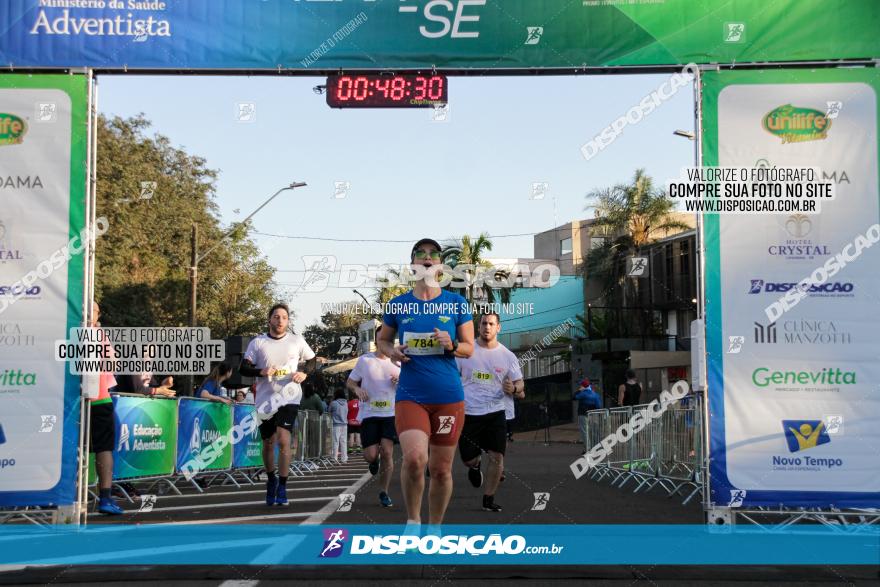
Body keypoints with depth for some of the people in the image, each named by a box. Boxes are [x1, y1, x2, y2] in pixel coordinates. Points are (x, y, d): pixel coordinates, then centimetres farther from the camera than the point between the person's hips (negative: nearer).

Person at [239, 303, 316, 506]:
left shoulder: (297, 341, 2)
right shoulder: (258, 342, 1)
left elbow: (312, 360, 13)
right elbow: (243, 368, 0)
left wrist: (304, 373, -7)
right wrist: (262, 371, -18)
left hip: (289, 397, -2)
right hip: (265, 398, 2)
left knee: (283, 440, -16)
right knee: (268, 443, 12)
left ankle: (282, 487, -9)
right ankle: (271, 480, 34)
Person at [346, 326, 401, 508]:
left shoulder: (397, 362, 7)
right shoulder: (364, 360, 3)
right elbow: (349, 382, 10)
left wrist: (401, 380, -7)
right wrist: (357, 389, -12)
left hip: (390, 413, 1)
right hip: (368, 414, -1)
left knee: (387, 451, -10)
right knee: (370, 455, -8)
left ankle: (384, 492, 5)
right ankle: (374, 461, 32)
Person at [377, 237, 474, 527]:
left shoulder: (457, 303, 4)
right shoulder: (398, 304, 6)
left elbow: (469, 348, 7)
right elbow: (382, 340, 18)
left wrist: (451, 345, -14)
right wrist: (392, 351, -4)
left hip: (448, 397, 1)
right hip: (410, 395, -1)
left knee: (441, 470, 6)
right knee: (414, 458, -22)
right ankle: (413, 520, 3)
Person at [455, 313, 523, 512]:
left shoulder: (507, 356, 2)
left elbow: (520, 388, 7)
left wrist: (514, 389, -16)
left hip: (495, 413, 1)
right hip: (468, 413, 0)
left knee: (497, 457, -7)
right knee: (468, 459, 3)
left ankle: (488, 500, 10)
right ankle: (475, 465, 41)